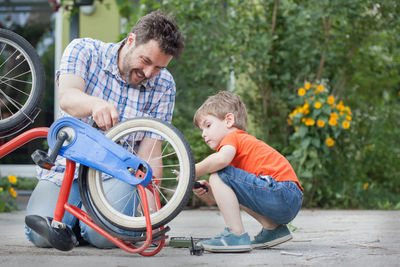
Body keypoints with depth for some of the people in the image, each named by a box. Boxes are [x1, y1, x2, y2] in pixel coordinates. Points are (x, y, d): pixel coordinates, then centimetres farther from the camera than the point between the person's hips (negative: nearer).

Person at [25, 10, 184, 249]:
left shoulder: (164, 85, -2)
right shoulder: (84, 50, -7)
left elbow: (150, 151, -7)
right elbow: (67, 97, -27)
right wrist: (95, 104, -52)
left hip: (116, 175, 0)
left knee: (103, 234, -29)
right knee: (42, 233, -24)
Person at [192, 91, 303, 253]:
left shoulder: (232, 137, 3)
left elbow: (221, 159, -24)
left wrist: (193, 172, -9)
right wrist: (211, 194, 7)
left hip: (280, 191, -11)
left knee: (219, 176, -13)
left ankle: (237, 235, -13)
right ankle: (274, 229, 19)